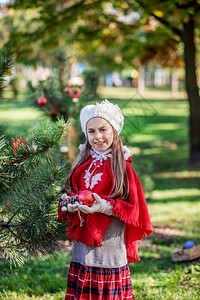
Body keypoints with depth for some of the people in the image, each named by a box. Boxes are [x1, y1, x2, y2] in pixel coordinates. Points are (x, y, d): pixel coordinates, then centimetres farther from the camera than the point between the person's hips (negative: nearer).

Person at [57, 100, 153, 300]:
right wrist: (71, 205, -11)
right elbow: (66, 196, 12)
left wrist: (104, 206, -20)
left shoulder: (123, 167, -4)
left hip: (110, 246, -4)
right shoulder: (82, 165, 10)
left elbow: (132, 208, -6)